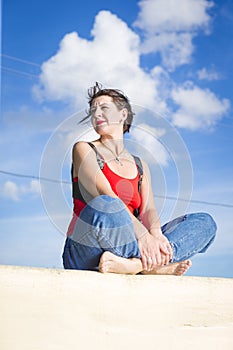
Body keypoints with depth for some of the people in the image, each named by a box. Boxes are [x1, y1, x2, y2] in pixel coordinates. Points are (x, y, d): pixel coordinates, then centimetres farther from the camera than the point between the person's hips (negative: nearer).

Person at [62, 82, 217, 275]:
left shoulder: (140, 166, 21)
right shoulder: (84, 150, 6)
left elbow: (148, 209, 6)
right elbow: (105, 196, -10)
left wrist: (155, 232, -20)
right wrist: (142, 234, -23)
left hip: (125, 248, 5)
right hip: (85, 256, -5)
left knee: (205, 222, -8)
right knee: (105, 206, -38)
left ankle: (135, 263, -31)